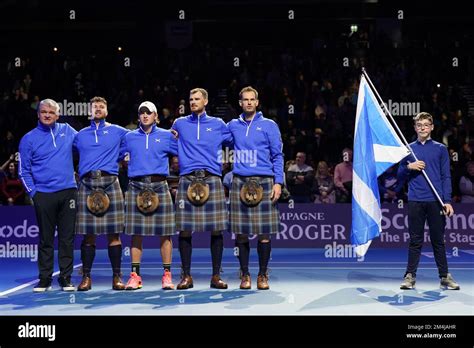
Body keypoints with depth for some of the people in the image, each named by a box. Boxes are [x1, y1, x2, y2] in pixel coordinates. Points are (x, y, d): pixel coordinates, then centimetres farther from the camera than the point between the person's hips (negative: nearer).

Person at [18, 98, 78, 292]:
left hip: (68, 192, 2)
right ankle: (45, 279, 13)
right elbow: (24, 171, 5)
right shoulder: (29, 139, 4)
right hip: (44, 195, -1)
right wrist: (33, 192, -3)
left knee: (67, 237, 4)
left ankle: (66, 278, 12)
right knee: (46, 239, 4)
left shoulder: (67, 131, 9)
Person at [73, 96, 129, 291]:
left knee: (113, 233, -3)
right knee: (88, 234, 0)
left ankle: (117, 276, 3)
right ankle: (86, 277, 6)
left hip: (110, 182, -1)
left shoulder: (117, 132, 15)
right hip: (87, 184, 1)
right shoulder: (81, 135, 20)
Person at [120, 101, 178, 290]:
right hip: (136, 186, 1)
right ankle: (135, 275, 8)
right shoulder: (129, 137, 14)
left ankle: (167, 275, 6)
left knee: (165, 233, -1)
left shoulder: (166, 136, 11)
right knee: (136, 232, 1)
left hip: (159, 186, -1)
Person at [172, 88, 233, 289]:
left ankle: (216, 276, 7)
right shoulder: (179, 124, 15)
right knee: (184, 230, -2)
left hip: (212, 180, 0)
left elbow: (235, 142, 21)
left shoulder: (218, 125, 14)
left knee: (216, 230, -2)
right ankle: (186, 276, 8)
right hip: (187, 180, 0)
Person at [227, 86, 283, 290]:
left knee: (264, 233, -1)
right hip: (240, 183, 2)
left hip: (263, 183, -2)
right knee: (241, 233, 2)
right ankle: (245, 274, 14)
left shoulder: (269, 125, 6)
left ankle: (263, 275, 11)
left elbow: (277, 156, 5)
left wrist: (278, 182, -4)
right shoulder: (233, 126, 13)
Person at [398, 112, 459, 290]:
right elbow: (401, 176, 12)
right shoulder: (409, 149, 10)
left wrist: (447, 201, -5)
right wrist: (409, 167, -9)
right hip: (415, 201, 1)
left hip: (436, 201, -1)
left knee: (438, 240, 5)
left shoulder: (440, 149, 7)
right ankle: (410, 276, 11)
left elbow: (446, 176, 3)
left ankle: (445, 276, 13)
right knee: (415, 240, 5)